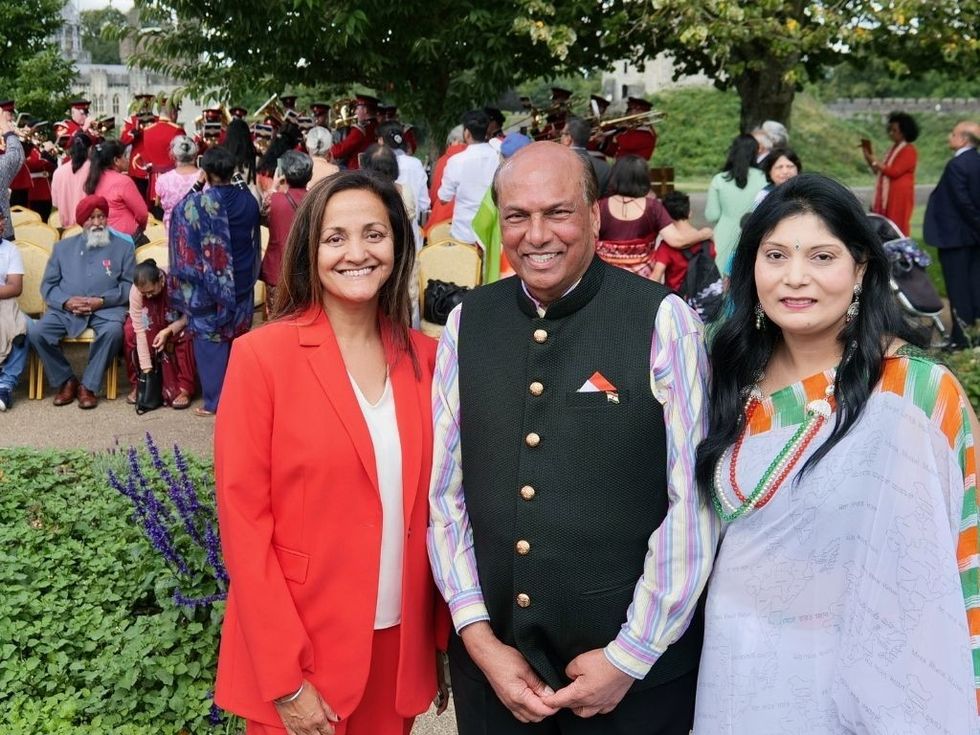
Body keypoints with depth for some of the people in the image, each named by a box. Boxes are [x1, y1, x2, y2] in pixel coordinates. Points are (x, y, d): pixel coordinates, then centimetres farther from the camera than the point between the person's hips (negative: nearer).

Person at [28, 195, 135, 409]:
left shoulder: (123, 247, 12)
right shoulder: (63, 247, 19)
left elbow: (129, 285, 2)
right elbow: (48, 284, 12)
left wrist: (102, 301, -14)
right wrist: (66, 302, -9)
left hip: (106, 309, -2)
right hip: (65, 309, 2)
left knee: (113, 331, -36)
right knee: (36, 331, -24)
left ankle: (88, 386, -19)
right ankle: (66, 381, -5)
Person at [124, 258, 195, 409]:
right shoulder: (135, 292, -28)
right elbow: (140, 330, -28)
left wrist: (168, 331, -38)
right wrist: (146, 368, -30)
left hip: (178, 323, -2)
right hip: (152, 322, 2)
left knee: (185, 335, -34)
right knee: (130, 332, -27)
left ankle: (184, 388, -25)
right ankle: (138, 384, -11)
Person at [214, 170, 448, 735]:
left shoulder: (424, 359, 1)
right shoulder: (262, 355, -12)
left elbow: (433, 506, 6)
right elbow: (244, 521, -13)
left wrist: (444, 638, 4)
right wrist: (285, 679, -14)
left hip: (401, 649, 4)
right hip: (299, 660, -4)